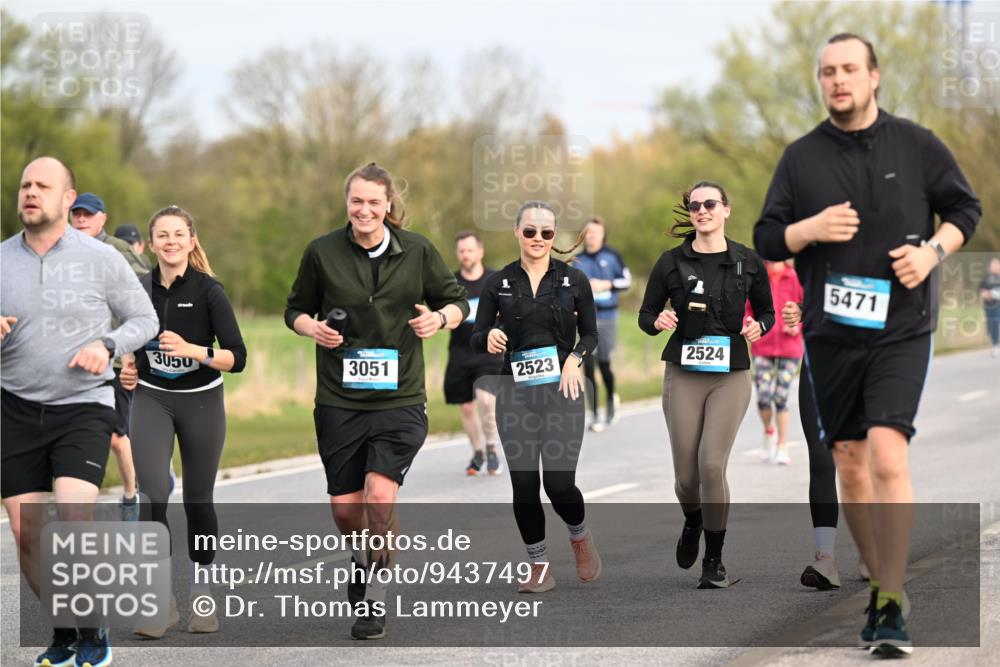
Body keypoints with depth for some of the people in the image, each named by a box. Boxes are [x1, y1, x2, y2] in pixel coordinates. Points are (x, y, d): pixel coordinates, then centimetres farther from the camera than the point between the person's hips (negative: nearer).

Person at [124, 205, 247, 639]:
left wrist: (192, 350, -31)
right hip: (151, 399, 2)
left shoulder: (208, 290, -12)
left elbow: (237, 358, -17)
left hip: (201, 402, -2)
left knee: (198, 501, 6)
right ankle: (163, 600, -11)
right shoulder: (140, 289, -1)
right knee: (152, 493, -17)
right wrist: (128, 369, 3)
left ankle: (201, 594, 26)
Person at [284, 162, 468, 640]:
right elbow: (295, 309, 11)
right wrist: (312, 328, -10)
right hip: (339, 401, 1)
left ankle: (375, 600, -1)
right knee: (344, 507, 4)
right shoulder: (322, 252, -1)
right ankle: (363, 558, 39)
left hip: (399, 399, -1)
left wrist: (440, 318, -12)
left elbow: (457, 300, 10)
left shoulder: (416, 251, -1)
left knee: (380, 496, -17)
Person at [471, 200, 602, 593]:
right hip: (515, 393, 1)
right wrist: (490, 338, -17)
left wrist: (576, 358, -11)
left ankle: (580, 537, 22)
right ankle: (539, 568, 14)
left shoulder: (574, 280, 3)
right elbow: (476, 340, 6)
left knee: (559, 483, -9)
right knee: (524, 484, 0)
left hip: (561, 389, -1)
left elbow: (590, 333, 9)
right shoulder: (498, 283, 5)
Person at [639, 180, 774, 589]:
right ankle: (692, 522, 38)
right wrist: (658, 321, -15)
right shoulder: (671, 262, 1)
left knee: (712, 465, -14)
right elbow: (645, 314, 7)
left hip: (730, 376, -1)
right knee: (686, 474, 1)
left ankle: (714, 561, 0)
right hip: (683, 375, 1)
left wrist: (759, 326, -8)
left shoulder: (748, 262, 2)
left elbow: (766, 311, 14)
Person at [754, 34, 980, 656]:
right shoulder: (802, 157, 5)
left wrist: (934, 250, -7)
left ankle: (892, 606, -15)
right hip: (829, 331, 3)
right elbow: (767, 238, 8)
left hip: (900, 329, -3)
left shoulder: (916, 145, 1)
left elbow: (966, 208, 11)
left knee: (887, 453, -18)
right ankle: (881, 586, 24)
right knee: (851, 464, 8)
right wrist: (809, 230, -12)